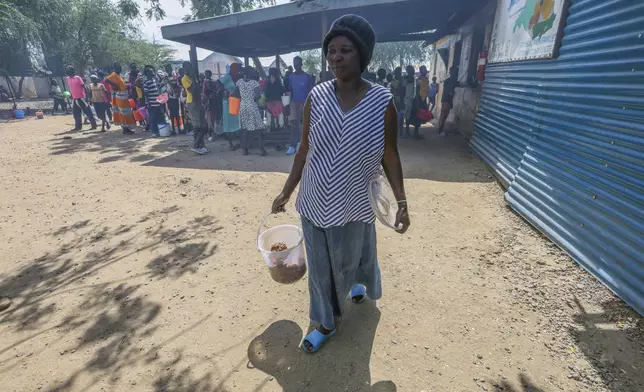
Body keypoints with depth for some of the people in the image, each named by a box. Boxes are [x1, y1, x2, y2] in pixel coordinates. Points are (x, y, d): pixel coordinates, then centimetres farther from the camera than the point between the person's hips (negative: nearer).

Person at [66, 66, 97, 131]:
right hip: (74, 98, 7)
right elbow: (70, 88, 21)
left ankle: (94, 125, 0)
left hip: (81, 97, -7)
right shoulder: (68, 79, 12)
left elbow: (83, 86, -10)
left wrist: (86, 95, -16)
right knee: (76, 113, 8)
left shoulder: (77, 78, -6)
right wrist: (71, 95, 20)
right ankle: (78, 126, 15)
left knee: (88, 112, -4)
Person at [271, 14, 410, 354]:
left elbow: (390, 157, -3)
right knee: (319, 268, 15)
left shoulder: (382, 102, -11)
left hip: (352, 207, -1)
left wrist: (402, 203, -4)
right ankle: (325, 323, 40)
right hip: (314, 203, 2)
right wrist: (285, 193, 3)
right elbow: (304, 151, 0)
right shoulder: (316, 97, -7)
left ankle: (361, 284, 59)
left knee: (354, 261, 21)